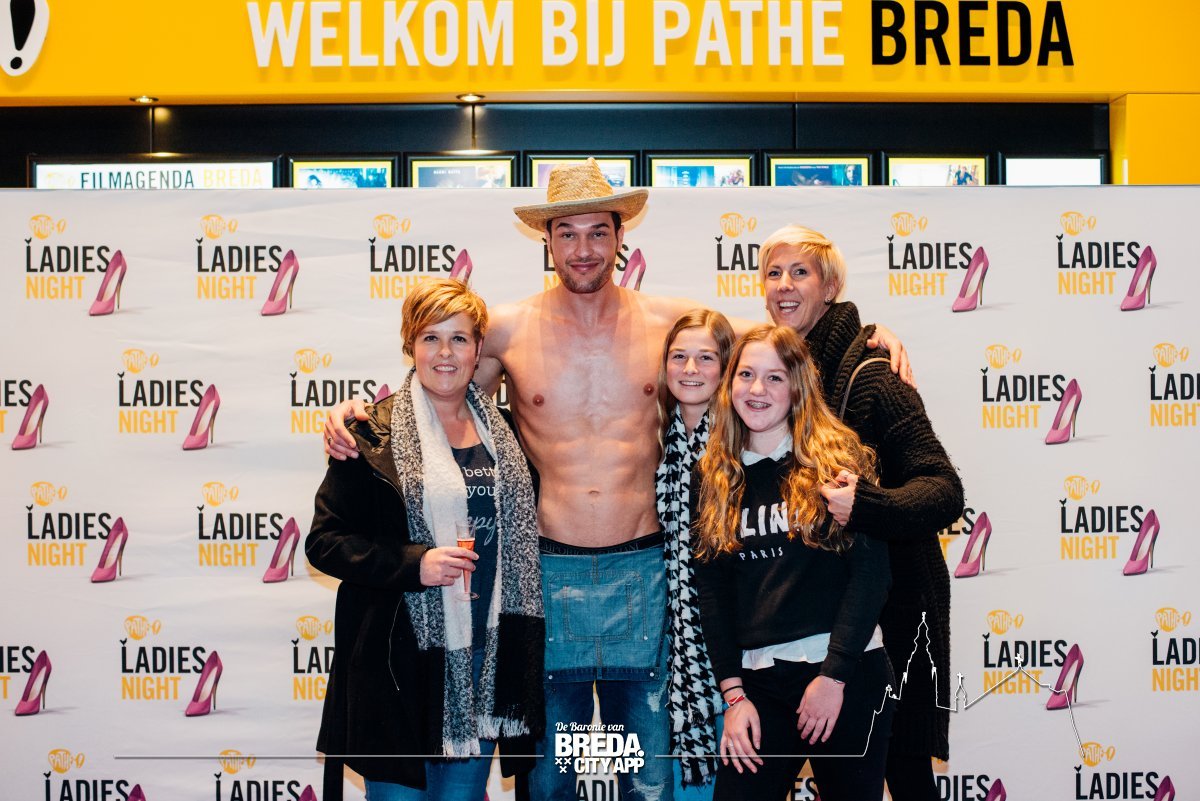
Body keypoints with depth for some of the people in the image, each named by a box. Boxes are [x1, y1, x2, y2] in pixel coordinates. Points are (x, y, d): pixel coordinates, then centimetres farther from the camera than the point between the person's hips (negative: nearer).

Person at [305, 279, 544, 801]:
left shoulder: (499, 432, 8)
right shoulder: (375, 434, -6)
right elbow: (324, 541, -7)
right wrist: (413, 564, -20)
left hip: (484, 655, 4)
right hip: (401, 658, -4)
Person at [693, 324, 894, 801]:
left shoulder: (839, 459, -2)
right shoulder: (712, 479, 8)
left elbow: (871, 569, -7)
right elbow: (711, 591, 6)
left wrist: (834, 673, -13)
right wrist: (733, 693, -1)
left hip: (848, 672, -2)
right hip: (759, 678, 3)